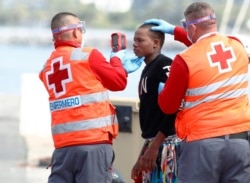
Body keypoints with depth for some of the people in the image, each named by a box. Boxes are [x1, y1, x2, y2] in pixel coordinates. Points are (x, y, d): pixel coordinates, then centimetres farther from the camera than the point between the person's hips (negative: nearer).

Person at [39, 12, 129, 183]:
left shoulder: (47, 67, 13)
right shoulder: (88, 56, -3)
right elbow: (119, 82, 6)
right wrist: (117, 60, 24)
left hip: (63, 144, 5)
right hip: (93, 141, -5)